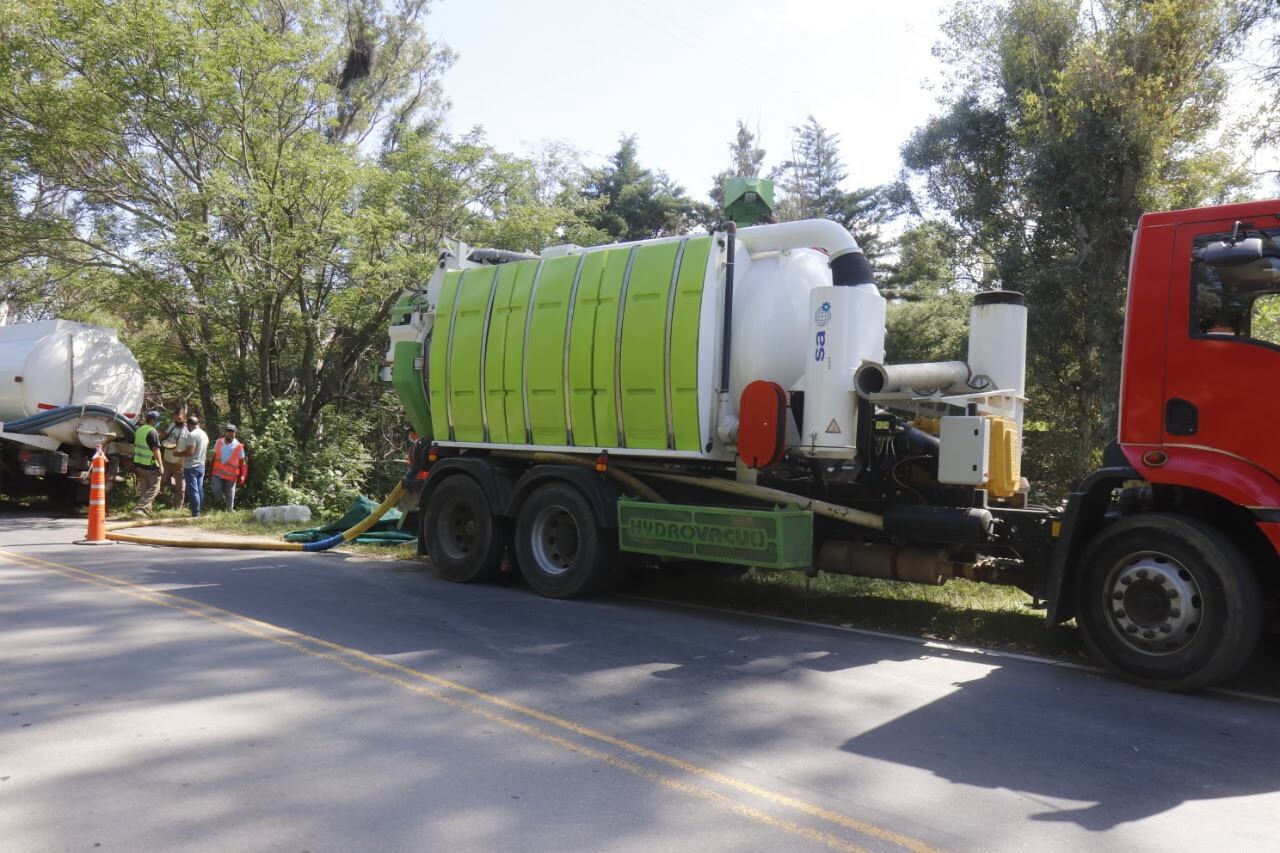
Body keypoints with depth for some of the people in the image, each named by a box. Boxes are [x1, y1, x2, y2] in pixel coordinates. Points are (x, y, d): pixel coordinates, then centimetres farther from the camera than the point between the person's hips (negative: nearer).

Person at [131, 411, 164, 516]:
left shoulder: (138, 430, 11)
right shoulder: (152, 432, -16)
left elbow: (136, 447, 19)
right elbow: (156, 450, -19)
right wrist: (161, 465, -16)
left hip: (139, 464, 9)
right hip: (150, 465, -8)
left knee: (143, 488, 15)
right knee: (154, 488, 0)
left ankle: (146, 510, 19)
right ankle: (139, 508, -10)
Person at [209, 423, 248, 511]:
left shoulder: (238, 446, -7)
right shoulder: (218, 442, 1)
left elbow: (242, 463, -1)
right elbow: (214, 457, 11)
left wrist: (241, 477, -4)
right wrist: (210, 472, 12)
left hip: (231, 476, -2)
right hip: (217, 473, 2)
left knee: (230, 497, 3)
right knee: (215, 489, -19)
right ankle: (223, 501, 11)